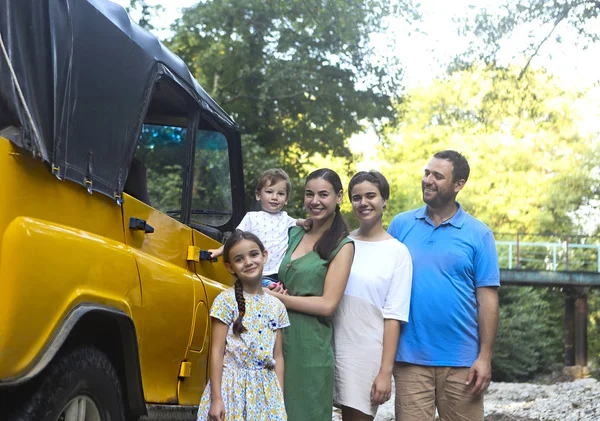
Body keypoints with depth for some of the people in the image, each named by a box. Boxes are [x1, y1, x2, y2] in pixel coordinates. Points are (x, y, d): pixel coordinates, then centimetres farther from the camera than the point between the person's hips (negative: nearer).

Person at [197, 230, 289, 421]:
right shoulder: (226, 301, -7)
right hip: (233, 387, -4)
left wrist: (280, 400, 5)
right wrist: (216, 398, -13)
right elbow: (217, 351, -9)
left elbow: (278, 357, 8)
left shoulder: (276, 307, 6)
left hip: (266, 389, 4)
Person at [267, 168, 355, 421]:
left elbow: (327, 305, -14)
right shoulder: (295, 233, 12)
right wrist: (272, 289, -1)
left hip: (310, 346, -6)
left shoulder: (342, 245, -6)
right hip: (279, 337, 6)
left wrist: (276, 298, -10)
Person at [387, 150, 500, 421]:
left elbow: (487, 299, -1)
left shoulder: (478, 235, 0)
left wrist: (485, 358, -7)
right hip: (410, 358, 1)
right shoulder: (401, 225, 5)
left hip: (461, 361, -1)